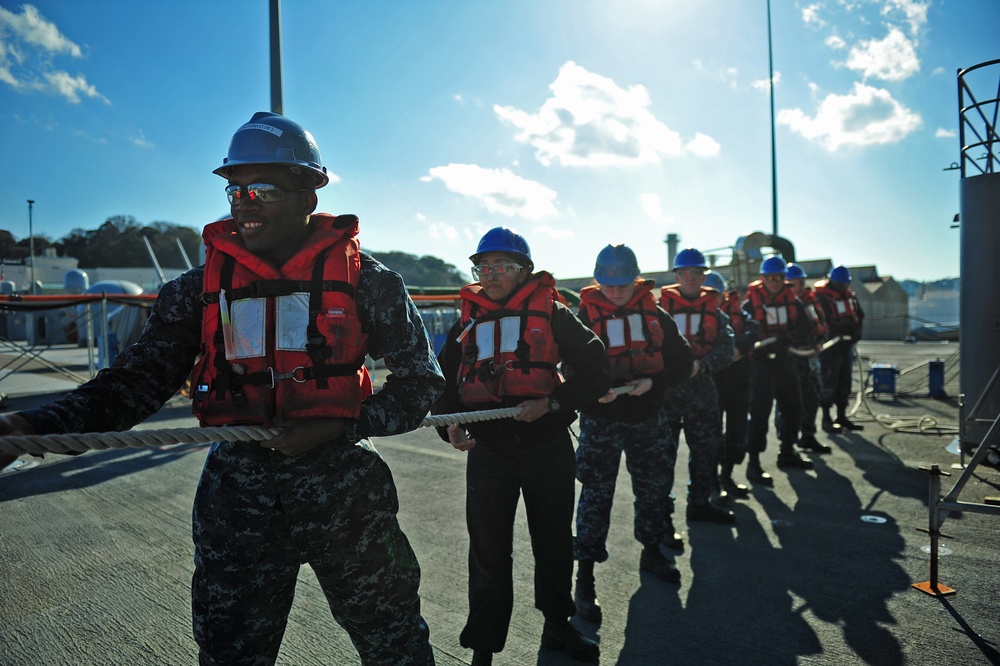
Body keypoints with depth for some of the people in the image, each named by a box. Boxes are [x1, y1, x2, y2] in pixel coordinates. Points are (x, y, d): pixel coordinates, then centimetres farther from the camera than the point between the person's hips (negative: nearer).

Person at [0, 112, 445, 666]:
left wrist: (344, 426, -16)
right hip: (237, 499, 2)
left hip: (342, 489, -1)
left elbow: (421, 381, -2)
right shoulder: (202, 287, 3)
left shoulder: (362, 278, -5)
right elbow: (137, 381, 0)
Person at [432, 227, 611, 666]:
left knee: (554, 542, 16)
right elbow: (444, 382, 14)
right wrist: (450, 425, -4)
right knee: (488, 550, 8)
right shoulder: (468, 321, 8)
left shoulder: (551, 313, -1)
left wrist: (552, 402, -17)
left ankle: (558, 626, 39)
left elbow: (596, 372, -4)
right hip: (488, 449, 1)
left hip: (548, 446, -1)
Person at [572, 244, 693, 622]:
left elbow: (683, 361, 3)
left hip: (647, 416, 4)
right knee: (596, 494, -3)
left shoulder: (655, 315, 2)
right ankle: (585, 576, 8)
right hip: (600, 418, -3)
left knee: (654, 486, 16)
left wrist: (652, 382, -14)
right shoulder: (585, 317, -6)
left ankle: (652, 551, 40)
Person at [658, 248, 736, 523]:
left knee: (707, 448, 11)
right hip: (666, 390, -3)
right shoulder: (660, 306, 0)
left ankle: (700, 503, 28)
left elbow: (725, 348, -3)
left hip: (702, 389, 3)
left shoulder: (714, 310, 8)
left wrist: (701, 365, -20)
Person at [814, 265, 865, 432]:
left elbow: (860, 315, 15)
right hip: (830, 345, -8)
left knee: (845, 380, 12)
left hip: (847, 344, 8)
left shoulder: (850, 295, 11)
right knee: (829, 381, -7)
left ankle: (842, 417, 22)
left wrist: (856, 332, -3)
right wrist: (838, 335, -24)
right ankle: (826, 419, 0)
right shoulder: (821, 296, -14)